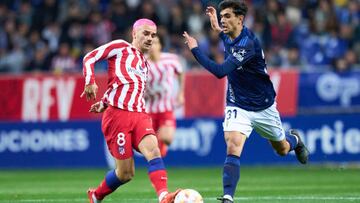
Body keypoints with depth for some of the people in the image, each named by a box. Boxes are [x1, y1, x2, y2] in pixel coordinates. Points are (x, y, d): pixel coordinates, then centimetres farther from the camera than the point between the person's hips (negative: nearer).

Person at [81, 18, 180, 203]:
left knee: (153, 151, -25)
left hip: (139, 116, 5)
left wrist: (104, 103, 18)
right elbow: (89, 58, 4)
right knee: (126, 173, -4)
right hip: (117, 114, -5)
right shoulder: (121, 47, 8)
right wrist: (90, 82, -11)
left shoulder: (144, 64, 26)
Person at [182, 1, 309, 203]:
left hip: (264, 107, -4)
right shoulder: (231, 37, -5)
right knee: (233, 150, -21)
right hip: (238, 107, 4)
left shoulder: (247, 44, -30)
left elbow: (220, 71, -39)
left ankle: (294, 139, 56)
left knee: (283, 149, 20)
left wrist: (195, 49, -35)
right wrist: (218, 30, 11)